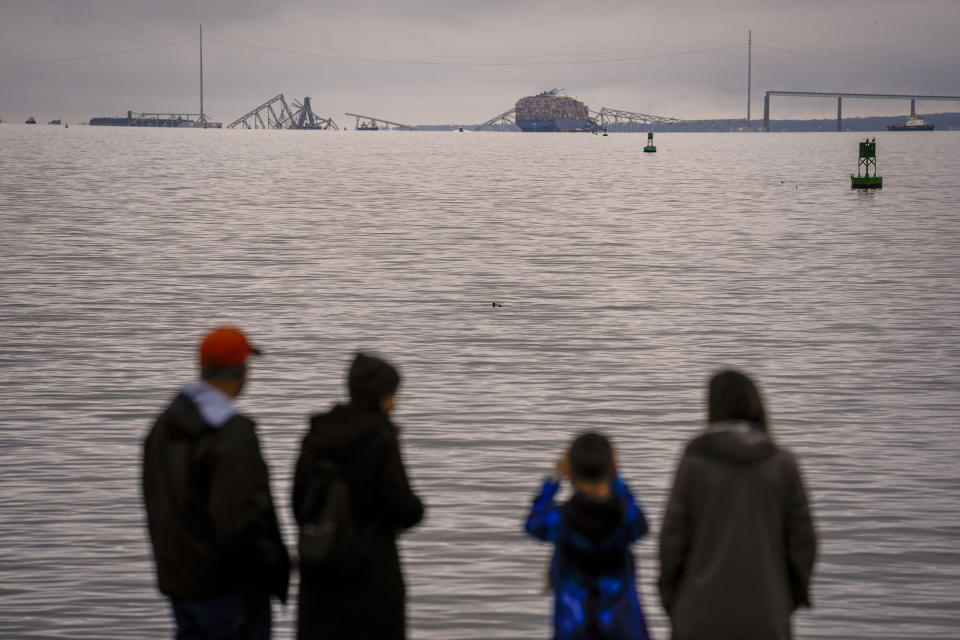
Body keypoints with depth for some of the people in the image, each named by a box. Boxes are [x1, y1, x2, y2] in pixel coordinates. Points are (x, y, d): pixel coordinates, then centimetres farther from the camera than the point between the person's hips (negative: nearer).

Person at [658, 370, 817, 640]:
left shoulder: (695, 461, -7)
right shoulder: (782, 463, -2)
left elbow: (674, 535, -7)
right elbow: (802, 538, -1)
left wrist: (670, 597, 6)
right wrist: (792, 596, 14)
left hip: (704, 610, -1)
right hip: (763, 614, 1)